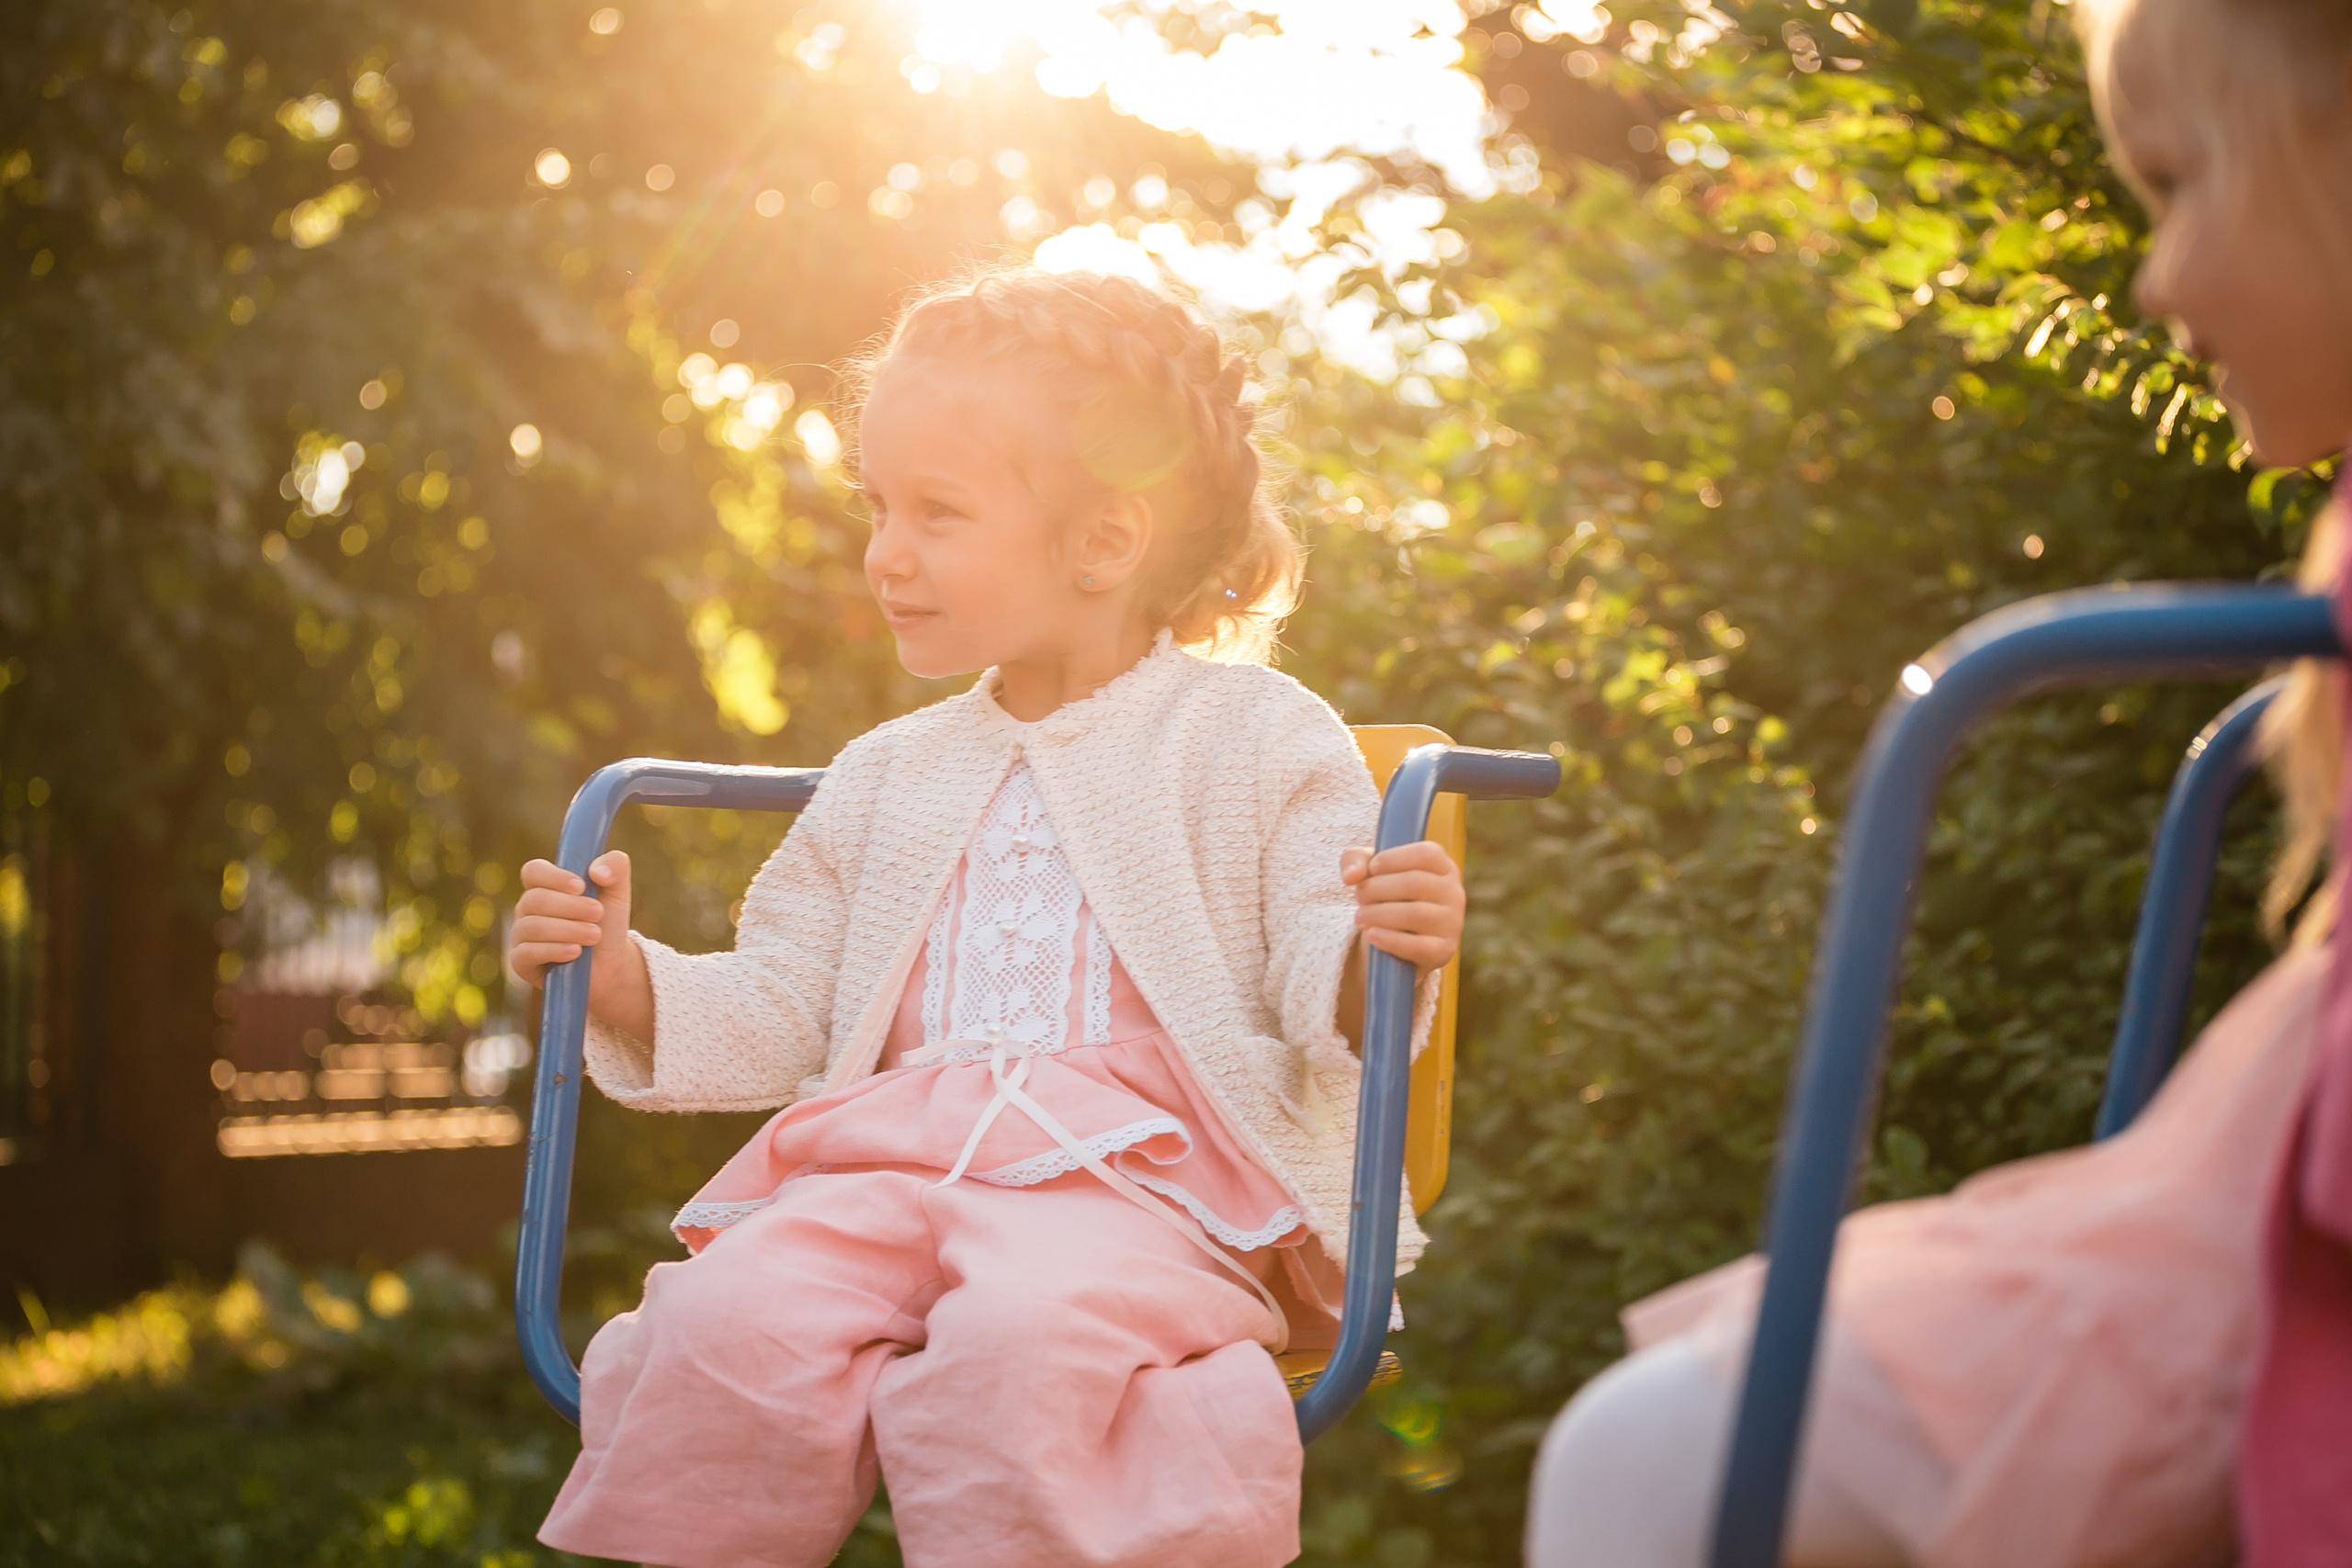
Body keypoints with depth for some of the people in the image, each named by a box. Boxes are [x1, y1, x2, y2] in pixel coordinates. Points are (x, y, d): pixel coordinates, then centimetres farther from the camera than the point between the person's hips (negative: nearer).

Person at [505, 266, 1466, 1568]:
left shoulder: (1257, 738, 8)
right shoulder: (887, 779, 24)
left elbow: (1322, 1002, -1)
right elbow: (774, 1014, 26)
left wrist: (1379, 962, -24)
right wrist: (625, 984, 9)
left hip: (1131, 1174, -4)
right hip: (883, 1160, 4)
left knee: (1024, 1333, -37)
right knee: (726, 1319, -26)